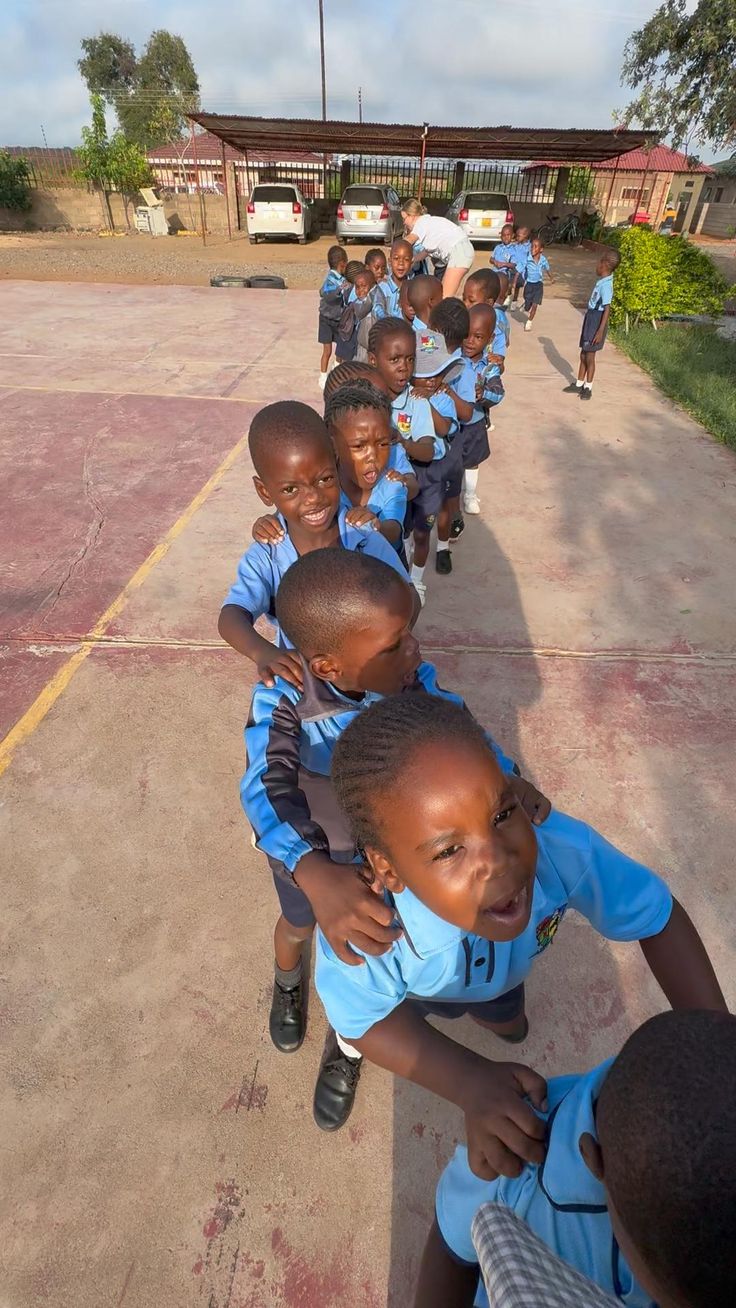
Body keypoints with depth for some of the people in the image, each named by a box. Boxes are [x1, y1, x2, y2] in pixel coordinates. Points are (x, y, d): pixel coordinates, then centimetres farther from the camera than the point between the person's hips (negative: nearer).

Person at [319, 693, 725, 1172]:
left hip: (500, 973, 3)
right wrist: (471, 1081, -41)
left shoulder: (564, 848, -46)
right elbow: (366, 1017, -26)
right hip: (405, 993, -2)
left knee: (509, 1026, 36)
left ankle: (494, 1012, 70)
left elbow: (659, 916, -26)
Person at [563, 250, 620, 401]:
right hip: (590, 319, 9)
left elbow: (607, 309, -24)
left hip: (596, 321, -9)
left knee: (589, 356, 0)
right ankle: (579, 384, 26)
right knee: (583, 354, 15)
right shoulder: (602, 281, 7)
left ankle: (588, 388, 11)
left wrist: (600, 331, -28)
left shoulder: (606, 285, -21)